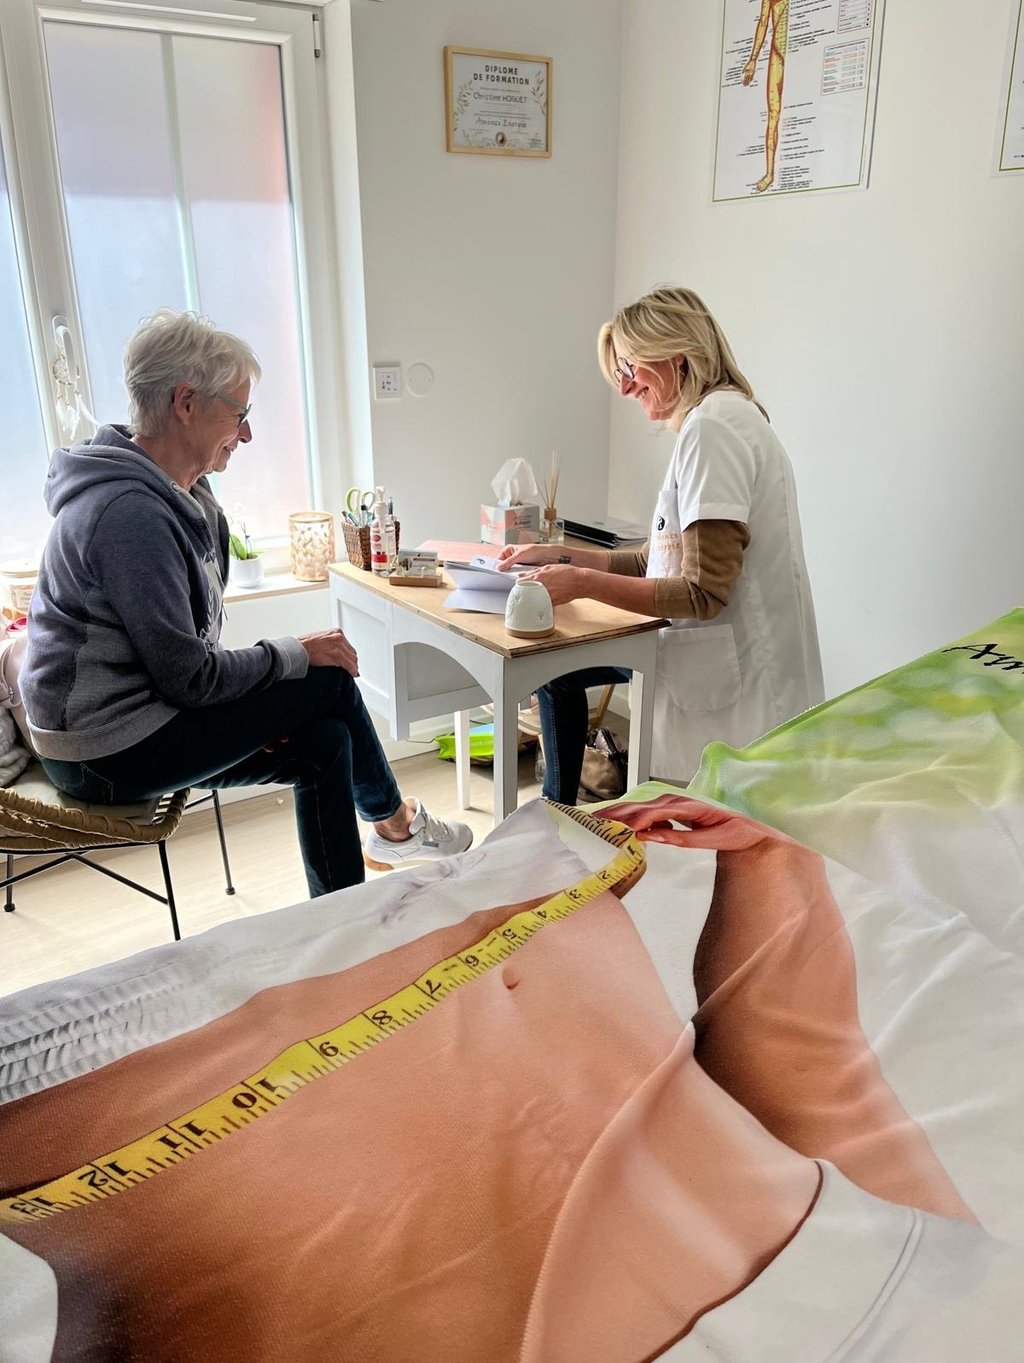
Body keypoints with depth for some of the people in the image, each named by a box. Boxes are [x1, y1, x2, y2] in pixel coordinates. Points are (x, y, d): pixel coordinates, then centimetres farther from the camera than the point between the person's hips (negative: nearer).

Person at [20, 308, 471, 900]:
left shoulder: (181, 492, 8)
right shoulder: (129, 513, -24)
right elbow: (189, 677, -23)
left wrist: (256, 716, 0)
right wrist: (297, 653, -11)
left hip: (137, 717, 9)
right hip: (110, 754, -9)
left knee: (325, 740, -1)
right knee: (331, 681, -10)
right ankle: (391, 823, 16)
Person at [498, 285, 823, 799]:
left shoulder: (713, 425, -16)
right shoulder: (727, 417, 14)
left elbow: (703, 592, -21)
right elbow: (656, 562, 14)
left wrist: (584, 582, -16)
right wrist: (558, 557, 9)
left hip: (730, 679, -10)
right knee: (553, 664, 15)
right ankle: (557, 815, 26)